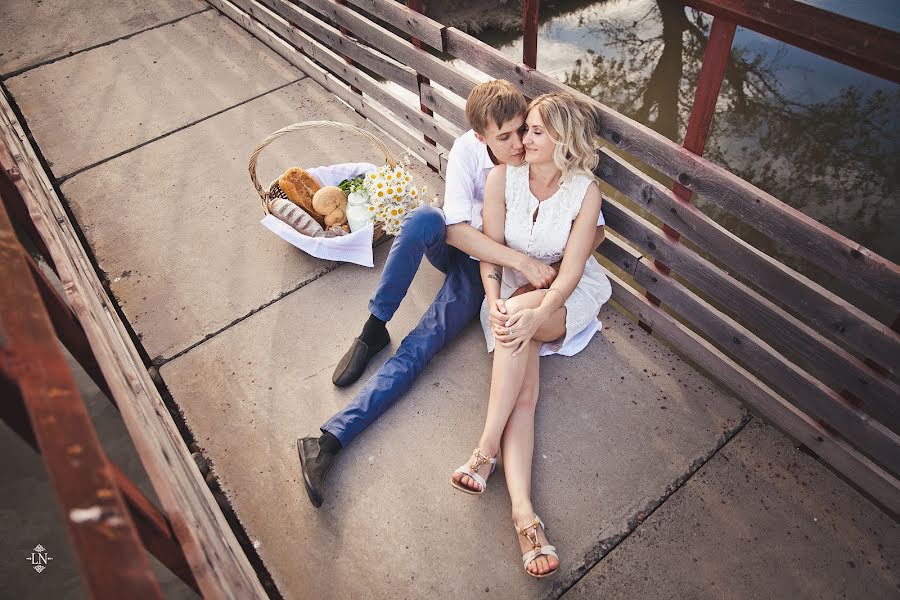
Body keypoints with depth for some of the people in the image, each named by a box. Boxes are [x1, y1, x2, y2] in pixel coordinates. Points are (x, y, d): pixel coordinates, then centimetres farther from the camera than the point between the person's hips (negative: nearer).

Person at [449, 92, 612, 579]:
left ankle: (486, 449, -27)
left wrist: (534, 314, -32)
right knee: (524, 393, -21)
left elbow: (570, 271, -16)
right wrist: (493, 301, -23)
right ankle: (523, 513, -28)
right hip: (514, 292, 1)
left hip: (568, 297, -1)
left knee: (521, 321, -35)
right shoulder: (502, 178, -8)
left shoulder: (585, 191, -13)